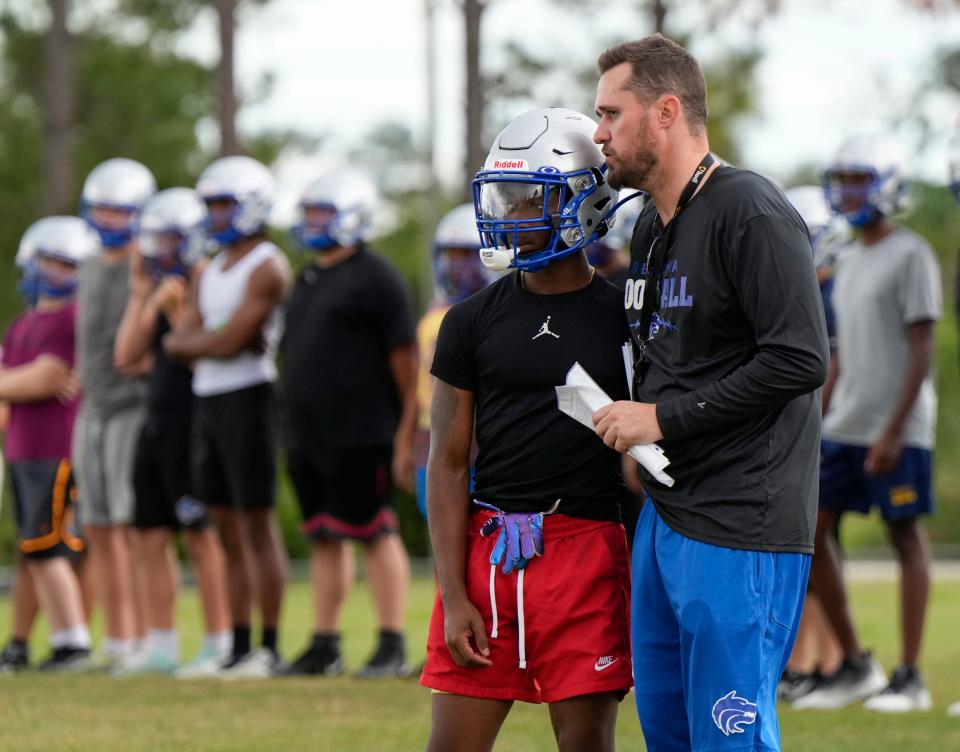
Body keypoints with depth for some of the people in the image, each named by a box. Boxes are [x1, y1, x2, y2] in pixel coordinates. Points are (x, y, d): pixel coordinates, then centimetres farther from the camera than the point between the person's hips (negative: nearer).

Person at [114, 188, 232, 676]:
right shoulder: (159, 288, 15)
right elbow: (126, 356, 10)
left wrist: (175, 310, -17)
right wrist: (140, 295, 6)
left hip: (193, 421, -9)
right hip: (157, 420, 9)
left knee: (202, 537, -5)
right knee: (149, 537, 10)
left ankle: (219, 647, 0)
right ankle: (160, 647, 16)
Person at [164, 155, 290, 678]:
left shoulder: (266, 268, -10)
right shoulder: (212, 271, 17)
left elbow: (229, 341, -18)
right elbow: (181, 339, 9)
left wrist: (187, 342, -2)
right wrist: (211, 343, -9)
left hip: (248, 397, -8)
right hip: (207, 400, 9)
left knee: (258, 525, -6)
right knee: (228, 531, 9)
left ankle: (269, 649, -5)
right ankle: (238, 648, 13)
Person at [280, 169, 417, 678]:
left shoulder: (374, 278, -8)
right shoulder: (308, 281, 18)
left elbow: (404, 358, -11)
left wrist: (406, 435, -14)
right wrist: (295, 430, 18)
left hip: (360, 437, -8)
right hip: (308, 435, 8)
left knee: (375, 533, -6)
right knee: (324, 538, 10)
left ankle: (392, 648, -2)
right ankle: (324, 646, 14)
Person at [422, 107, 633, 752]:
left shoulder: (623, 318, 3)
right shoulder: (474, 322, 6)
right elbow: (448, 464, 5)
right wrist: (455, 597, -3)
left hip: (588, 548, -1)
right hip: (487, 548, 1)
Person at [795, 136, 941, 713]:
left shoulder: (911, 256, -9)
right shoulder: (850, 262, 16)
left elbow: (922, 351, -13)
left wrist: (893, 430, -18)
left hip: (898, 428, -8)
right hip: (845, 426, 8)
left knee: (907, 537, -2)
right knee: (812, 531, 3)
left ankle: (910, 677, 2)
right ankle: (855, 664, 12)